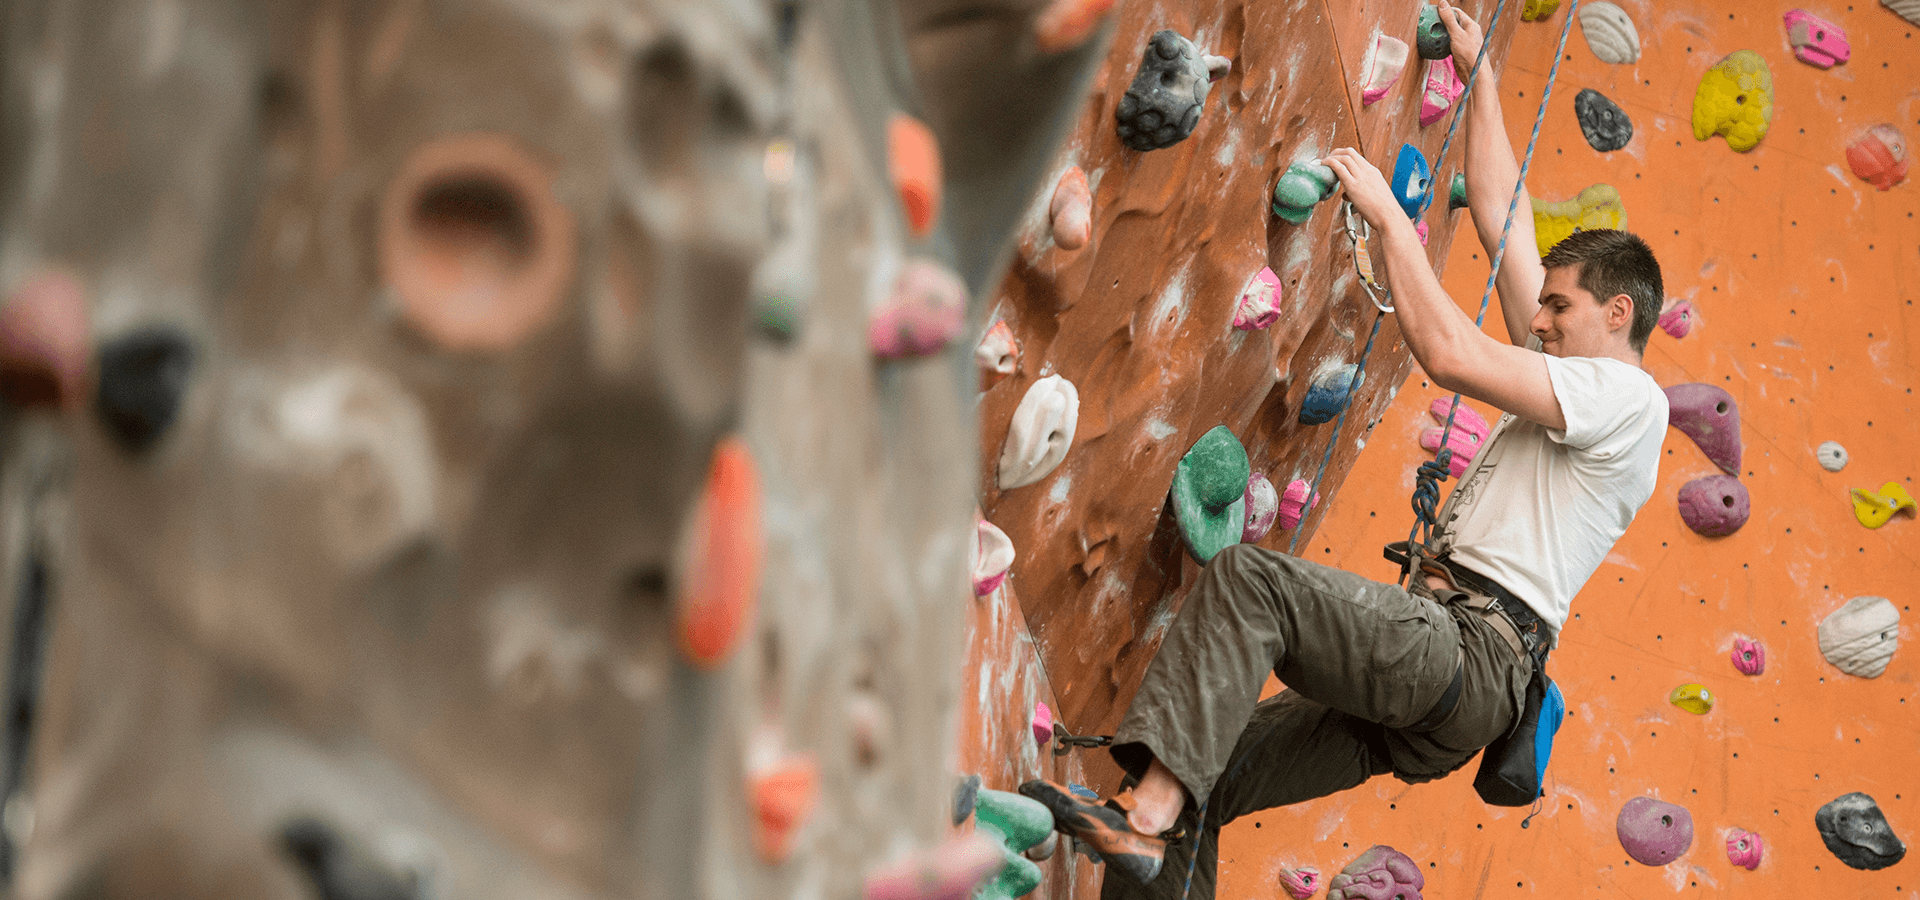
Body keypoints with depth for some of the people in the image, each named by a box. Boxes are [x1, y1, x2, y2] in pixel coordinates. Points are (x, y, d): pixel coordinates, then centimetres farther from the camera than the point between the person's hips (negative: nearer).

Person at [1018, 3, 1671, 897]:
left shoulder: (1626, 397, -1)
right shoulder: (1573, 374, 27)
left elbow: (1449, 354, -12)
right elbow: (1500, 217, 32)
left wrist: (1389, 214, -4)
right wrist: (1481, 75, 36)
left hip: (1471, 651, -10)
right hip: (1427, 681, 10)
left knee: (1245, 578, -29)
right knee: (1199, 783, -3)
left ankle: (1144, 820, -40)